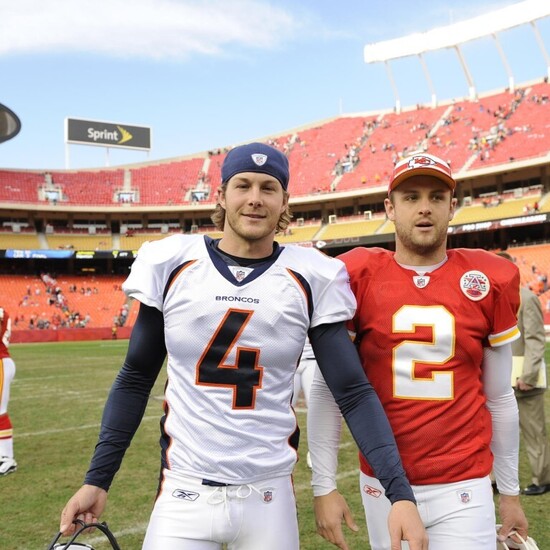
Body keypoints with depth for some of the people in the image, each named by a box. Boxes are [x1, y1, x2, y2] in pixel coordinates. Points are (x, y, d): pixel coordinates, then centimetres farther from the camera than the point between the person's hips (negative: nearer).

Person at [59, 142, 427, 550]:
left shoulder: (311, 279, -5)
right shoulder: (172, 265, -4)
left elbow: (354, 393, -5)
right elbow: (135, 380, 5)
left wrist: (401, 493, -15)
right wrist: (97, 480, 2)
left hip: (270, 497, 0)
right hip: (184, 494, 0)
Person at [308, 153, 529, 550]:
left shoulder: (490, 282, -2)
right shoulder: (356, 278, -6)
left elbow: (499, 397, 6)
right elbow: (327, 389, -2)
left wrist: (510, 492, 11)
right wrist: (324, 486, -4)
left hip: (463, 488, 0)